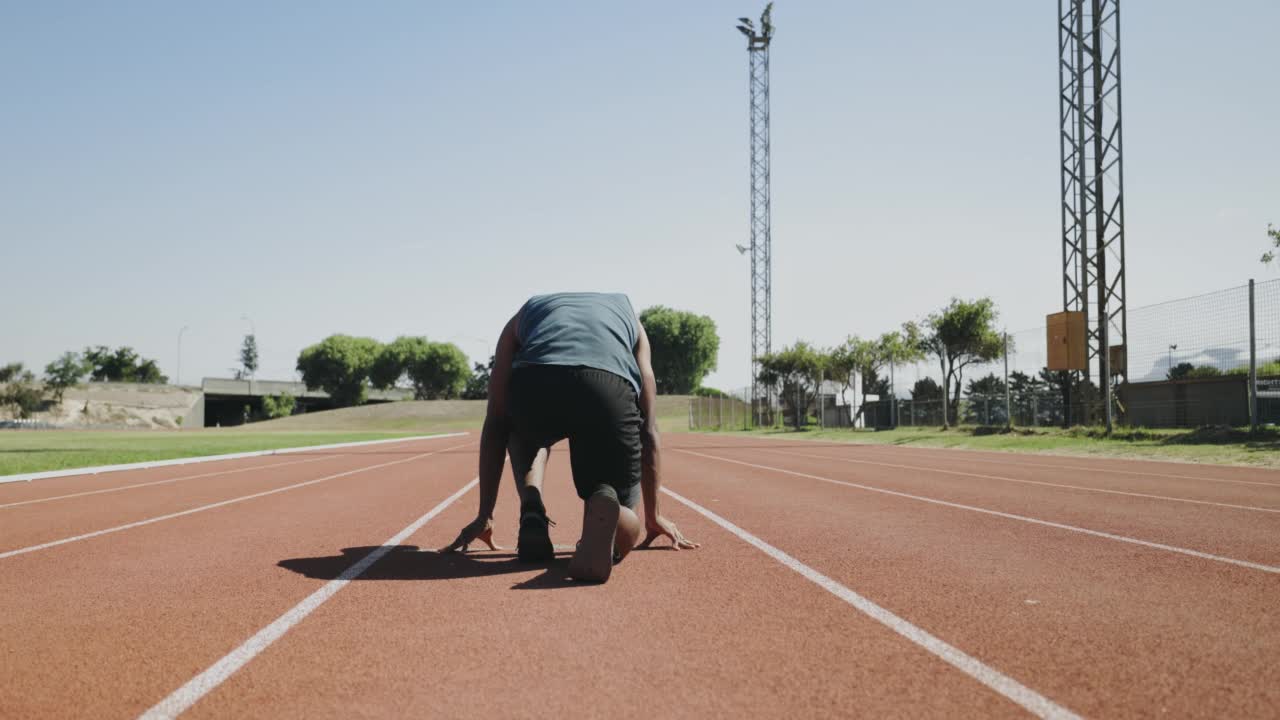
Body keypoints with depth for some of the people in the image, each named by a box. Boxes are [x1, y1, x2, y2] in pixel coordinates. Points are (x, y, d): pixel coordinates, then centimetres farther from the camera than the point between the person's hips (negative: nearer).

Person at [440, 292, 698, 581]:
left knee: (520, 428, 40)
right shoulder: (628, 315, 40)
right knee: (623, 532, 21)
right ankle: (605, 505, -16)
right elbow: (649, 432, 37)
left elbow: (495, 424, 34)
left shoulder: (522, 316, 39)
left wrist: (484, 516, 39)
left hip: (532, 386, 1)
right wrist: (652, 515, 46)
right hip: (611, 387, 0)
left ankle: (532, 516, 13)